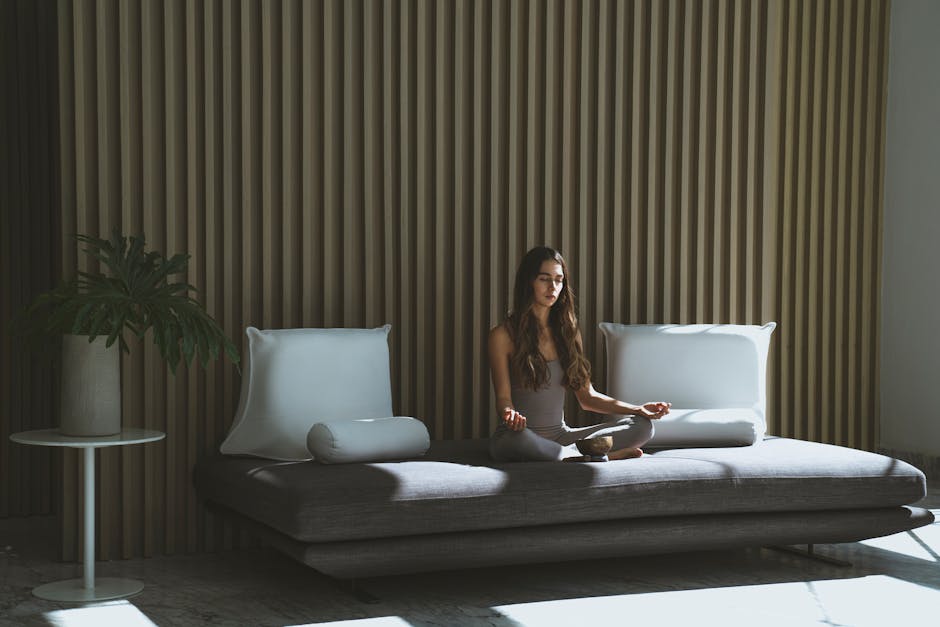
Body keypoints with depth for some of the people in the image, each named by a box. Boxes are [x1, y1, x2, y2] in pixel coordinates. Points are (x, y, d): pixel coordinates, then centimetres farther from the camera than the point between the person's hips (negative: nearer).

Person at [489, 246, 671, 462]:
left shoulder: (568, 330, 12)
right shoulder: (503, 335, -3)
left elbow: (587, 397, 13)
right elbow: (503, 397, -7)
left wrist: (638, 409, 0)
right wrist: (509, 414, -32)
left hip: (560, 436, 5)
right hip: (520, 436, -5)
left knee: (642, 426, -12)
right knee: (516, 438, -43)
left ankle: (569, 454, -26)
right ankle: (587, 458, -24)